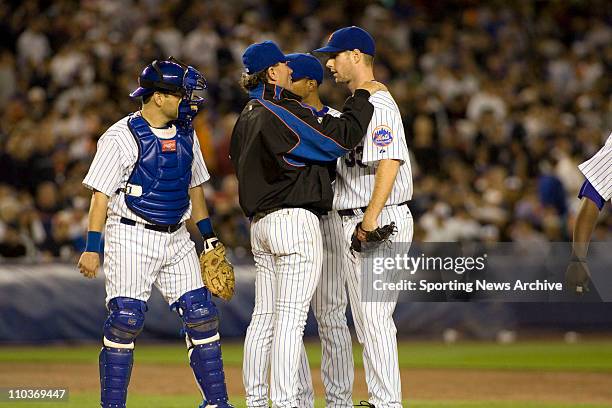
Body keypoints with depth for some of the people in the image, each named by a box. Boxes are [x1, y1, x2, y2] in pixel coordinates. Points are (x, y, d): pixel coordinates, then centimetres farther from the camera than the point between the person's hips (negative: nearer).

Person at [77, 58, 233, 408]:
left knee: (201, 315, 1)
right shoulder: (122, 137, -11)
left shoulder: (186, 135, 10)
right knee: (126, 320, -10)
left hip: (176, 239, 6)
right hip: (131, 238, -6)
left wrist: (209, 235, 19)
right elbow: (101, 195, -11)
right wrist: (92, 248, -16)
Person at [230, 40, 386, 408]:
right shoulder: (282, 112, -13)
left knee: (264, 317, 11)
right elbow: (338, 140, -15)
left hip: (260, 223, 9)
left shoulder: (247, 118, 14)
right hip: (295, 221, -9)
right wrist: (362, 97, -4)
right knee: (291, 318, -9)